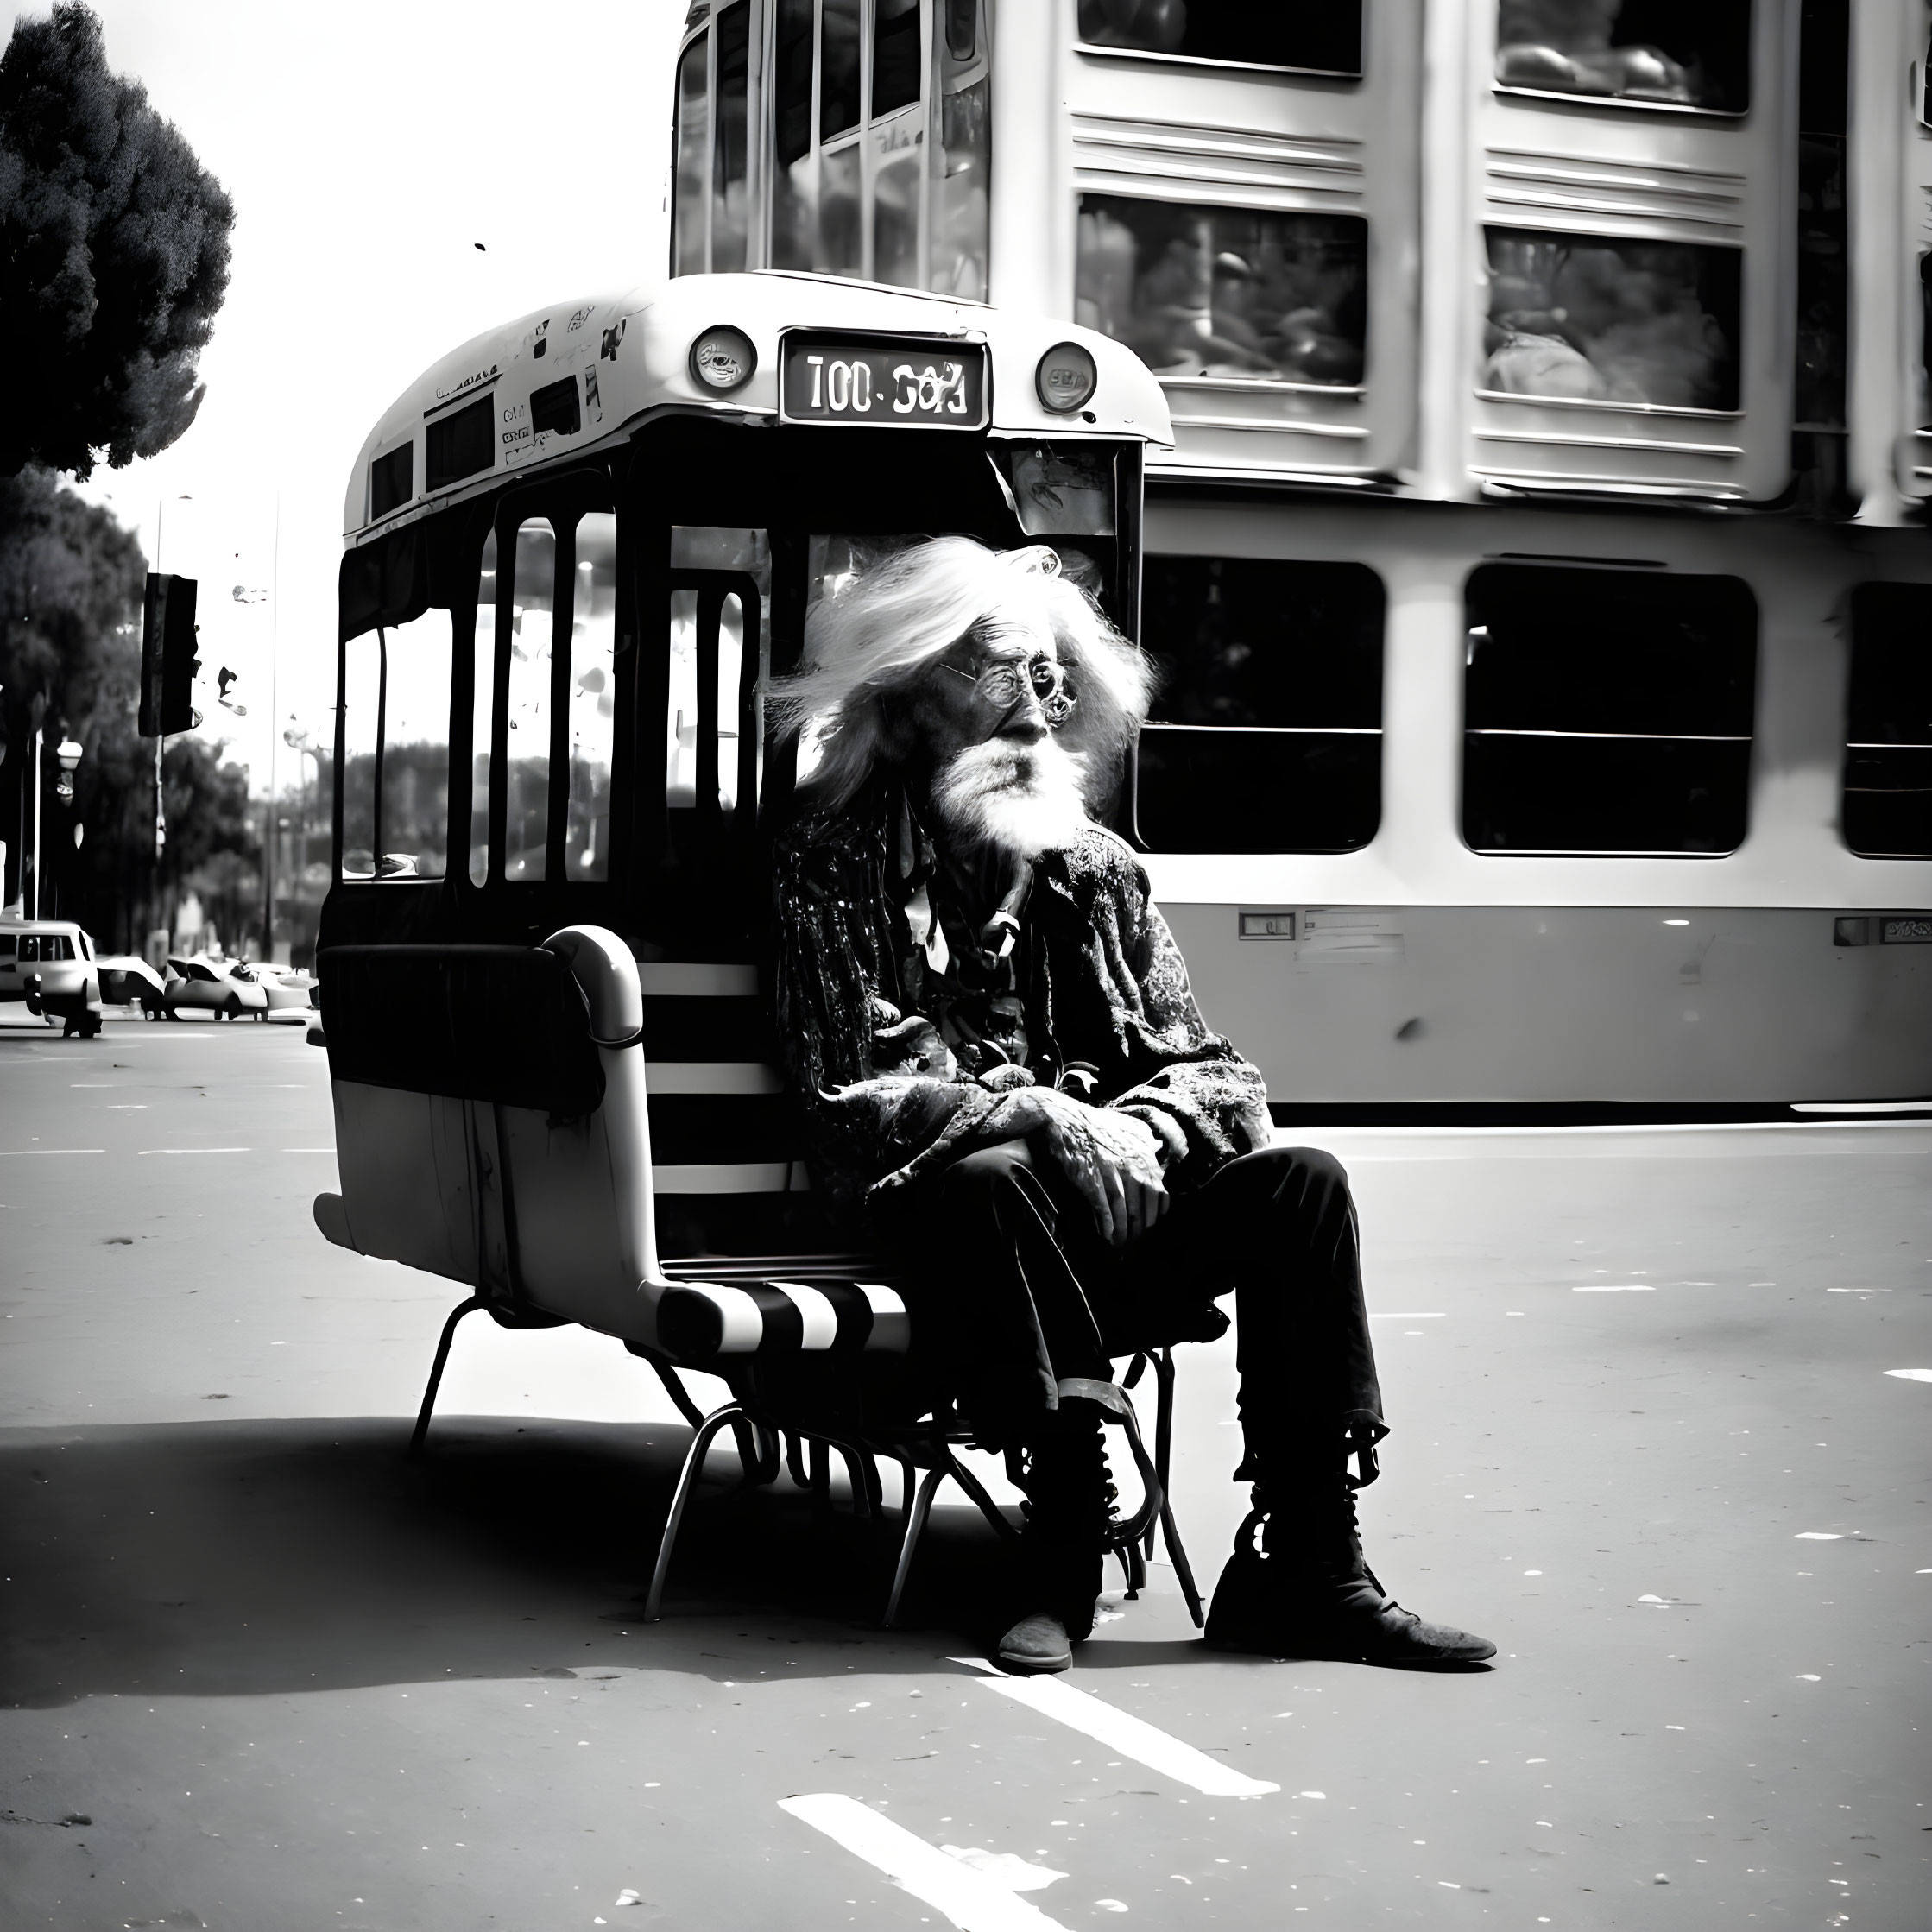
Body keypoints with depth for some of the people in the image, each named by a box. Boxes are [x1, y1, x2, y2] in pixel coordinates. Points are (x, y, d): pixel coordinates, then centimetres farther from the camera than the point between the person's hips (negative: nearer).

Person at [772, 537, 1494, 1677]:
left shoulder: (1097, 867, 12)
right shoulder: (839, 862, -3)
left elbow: (1209, 1071, 10)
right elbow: (855, 1098, -13)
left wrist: (1139, 1133, -14)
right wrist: (1046, 1120, -23)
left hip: (1105, 1205, 5)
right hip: (944, 1211, -4)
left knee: (1300, 1183, -17)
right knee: (994, 1184, -37)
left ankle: (1301, 1564, -20)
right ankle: (1067, 1531, -30)